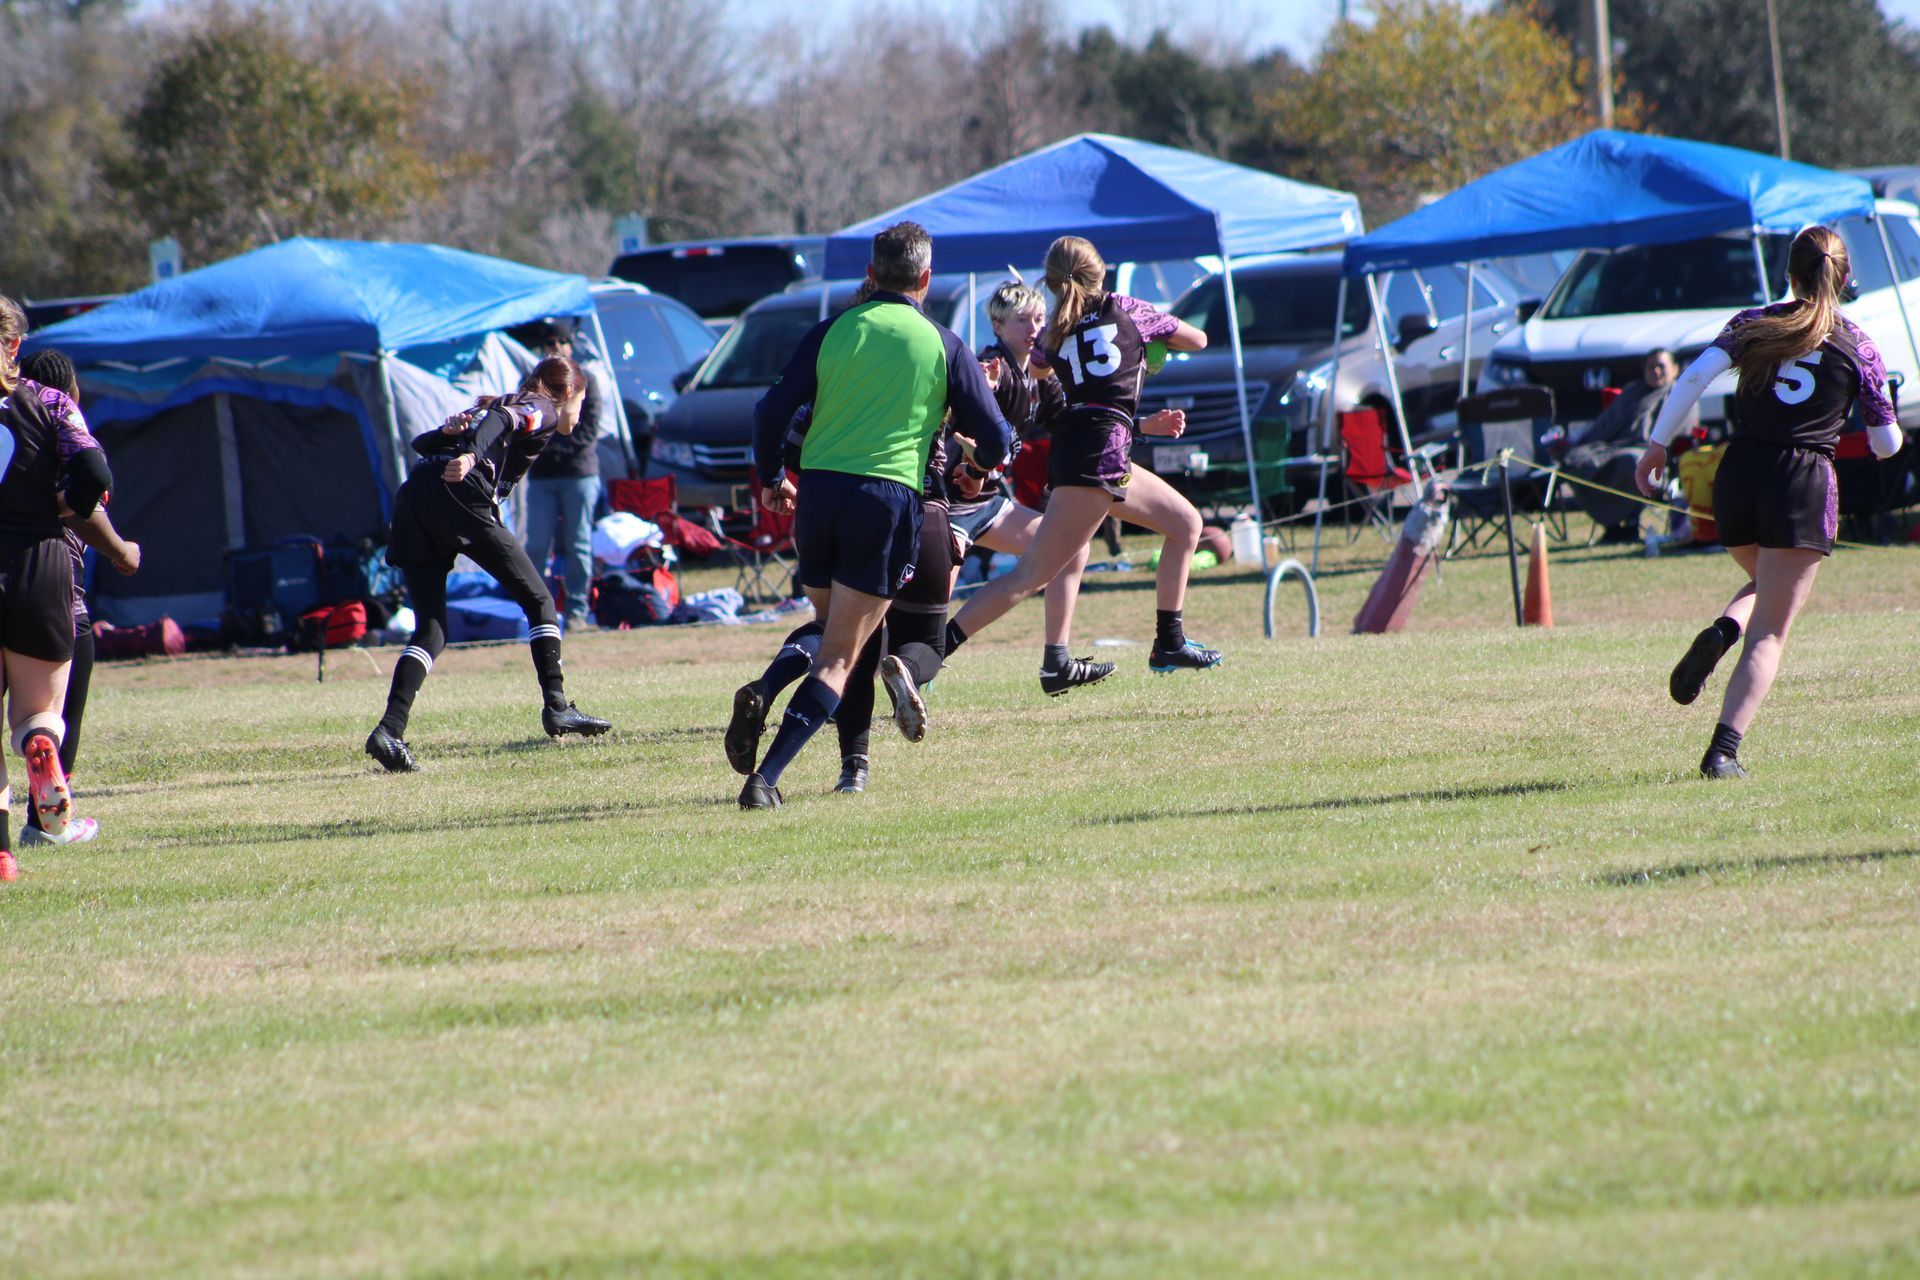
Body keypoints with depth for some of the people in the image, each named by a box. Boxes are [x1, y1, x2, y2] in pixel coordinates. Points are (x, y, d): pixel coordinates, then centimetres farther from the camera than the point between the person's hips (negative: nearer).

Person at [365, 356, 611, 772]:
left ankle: (390, 729, -13)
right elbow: (500, 422, -11)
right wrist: (471, 456, -28)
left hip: (413, 498, 7)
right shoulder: (543, 410, 13)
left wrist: (451, 432, 3)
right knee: (538, 600, 6)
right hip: (459, 496, -7)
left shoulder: (502, 403, 34)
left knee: (431, 628, 4)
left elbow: (421, 442, 23)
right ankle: (557, 707, 0)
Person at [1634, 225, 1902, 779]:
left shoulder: (1753, 325, 8)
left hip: (1738, 477, 3)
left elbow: (1694, 376, -7)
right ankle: (1724, 750, -14)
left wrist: (1657, 444, -4)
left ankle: (1720, 633, -2)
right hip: (1804, 485, -3)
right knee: (1770, 633, 1)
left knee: (1764, 584, 31)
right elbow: (1887, 444, 10)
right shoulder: (1859, 349, 5)